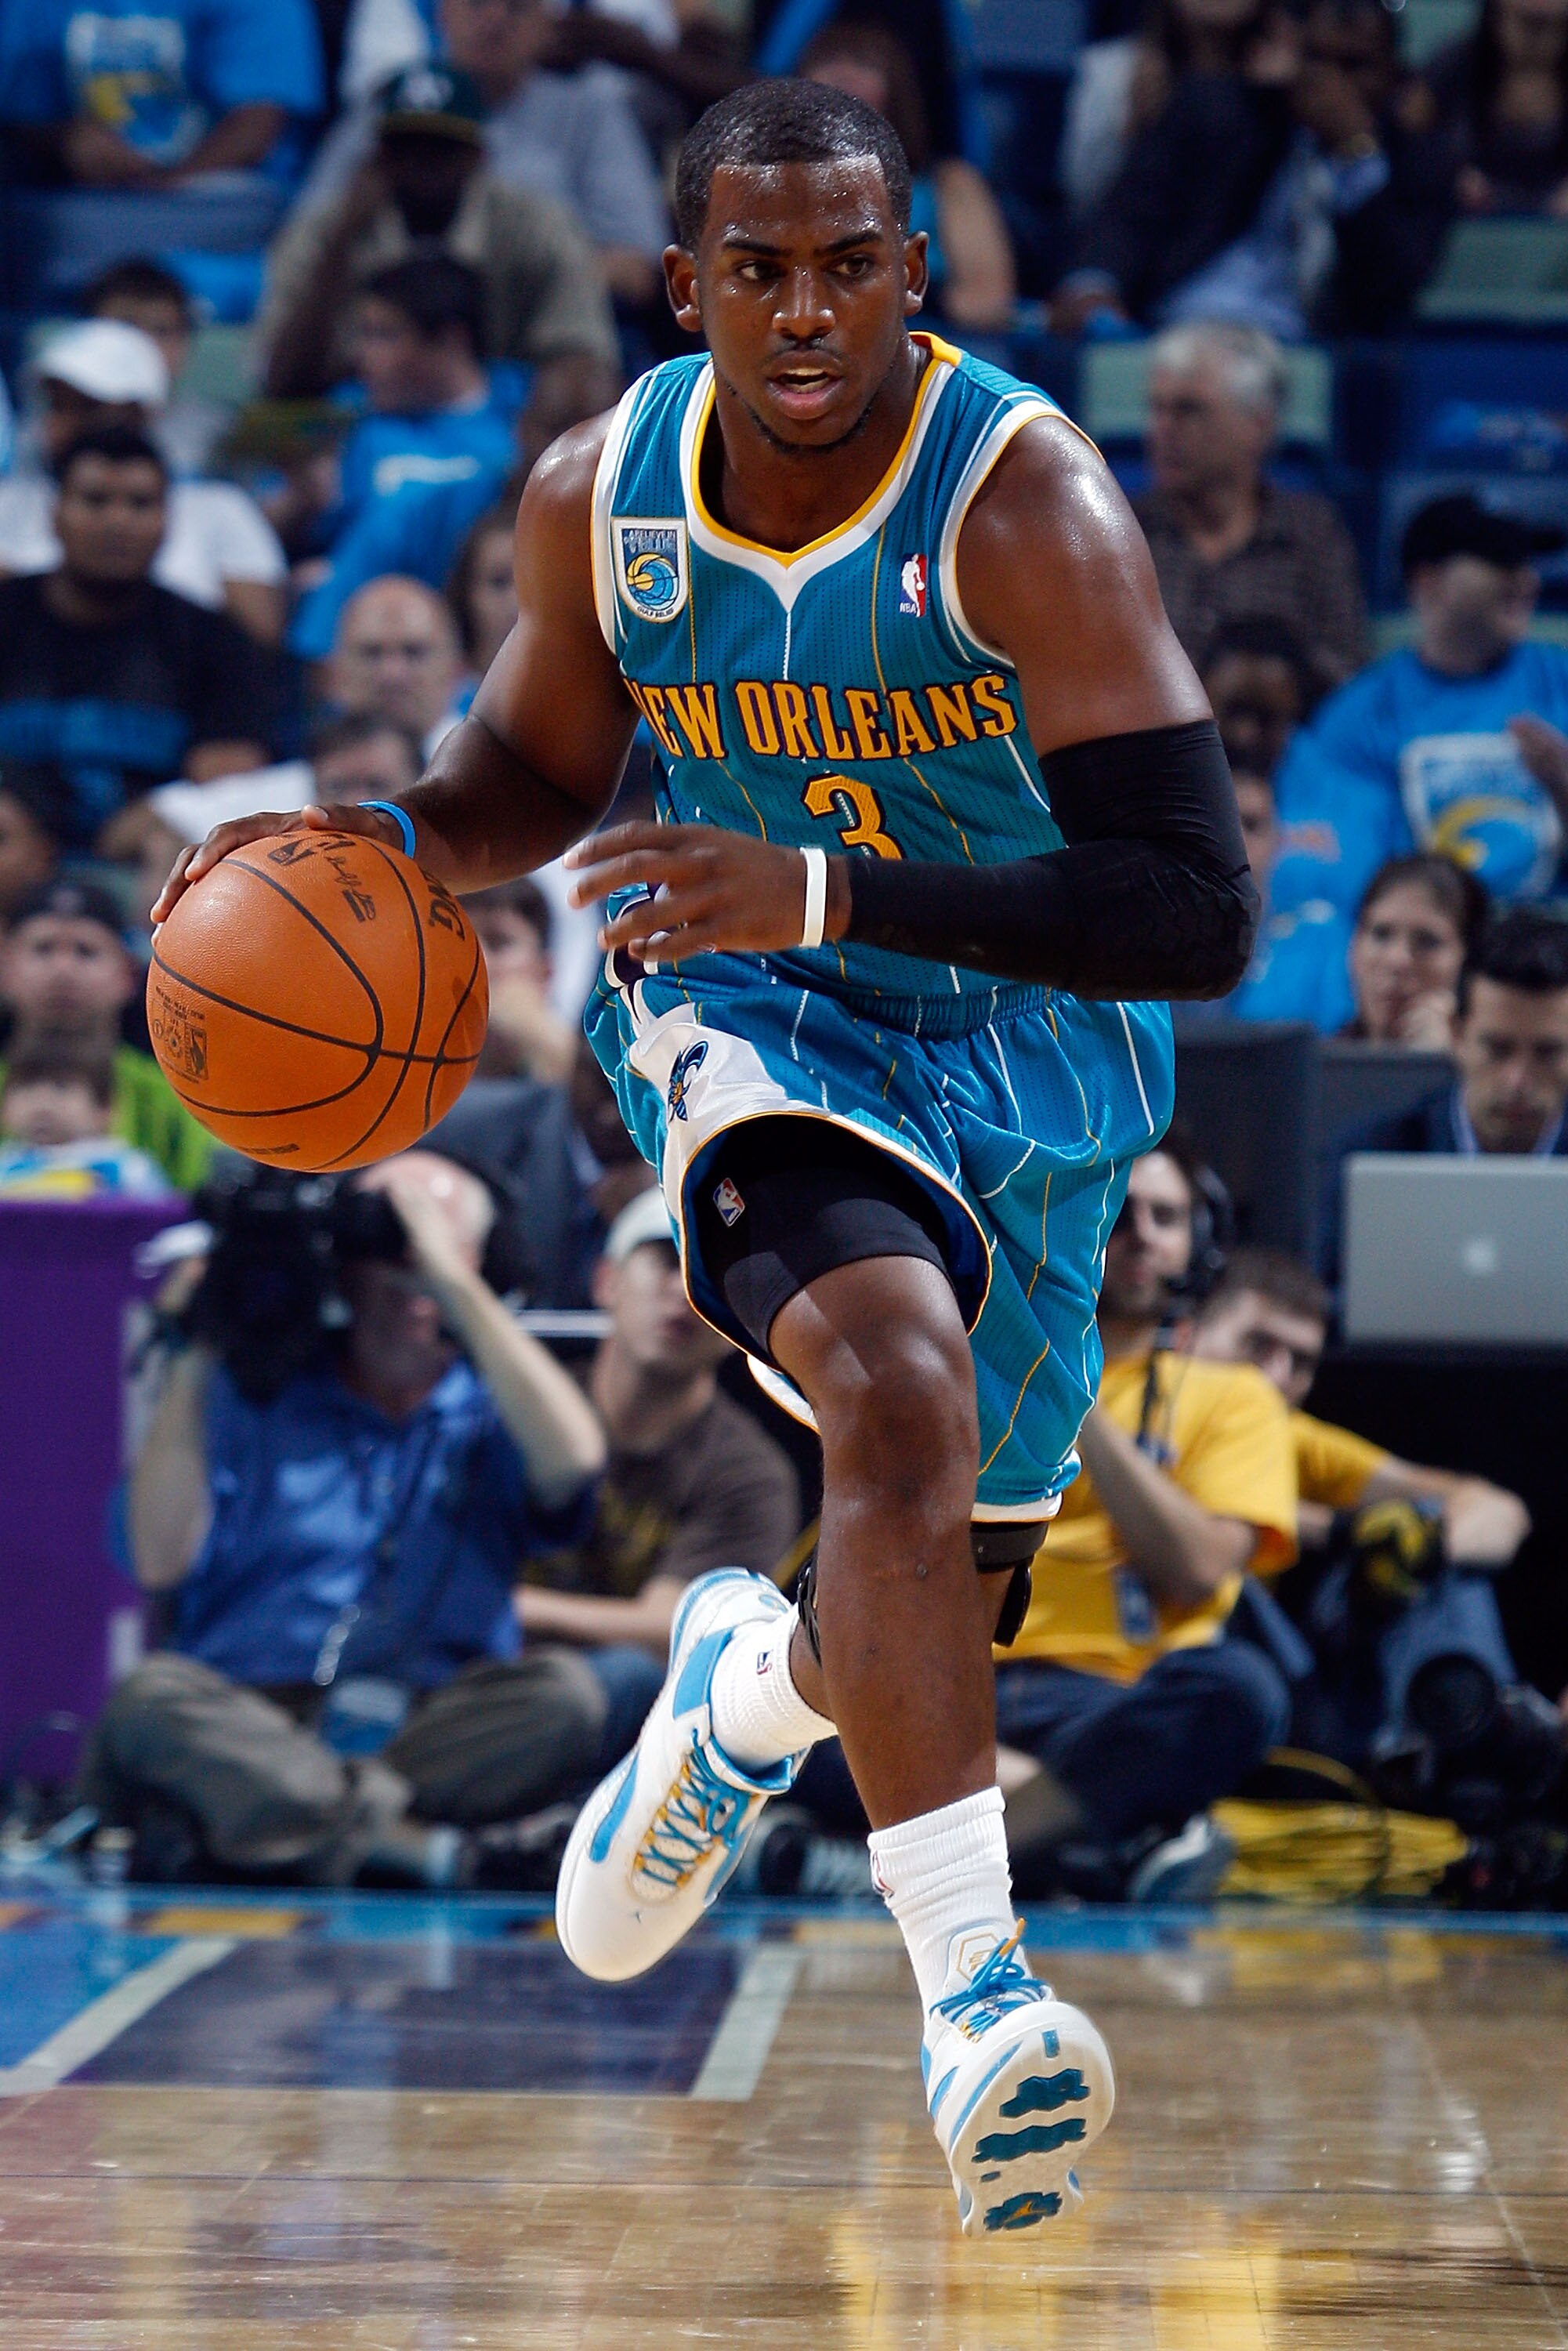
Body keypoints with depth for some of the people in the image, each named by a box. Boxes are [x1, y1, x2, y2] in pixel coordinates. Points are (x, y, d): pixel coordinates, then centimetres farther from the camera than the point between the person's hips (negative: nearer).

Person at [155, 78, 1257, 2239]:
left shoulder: (1022, 503, -26)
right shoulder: (599, 497, -11)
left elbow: (1200, 919, -33)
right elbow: (539, 762, 12)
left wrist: (821, 892, -40)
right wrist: (393, 840, -11)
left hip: (1024, 1045, 0)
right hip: (754, 1018, 0)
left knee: (929, 1616, 10)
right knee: (906, 1409, -31)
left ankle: (755, 1683, 48)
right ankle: (977, 1996, -32)